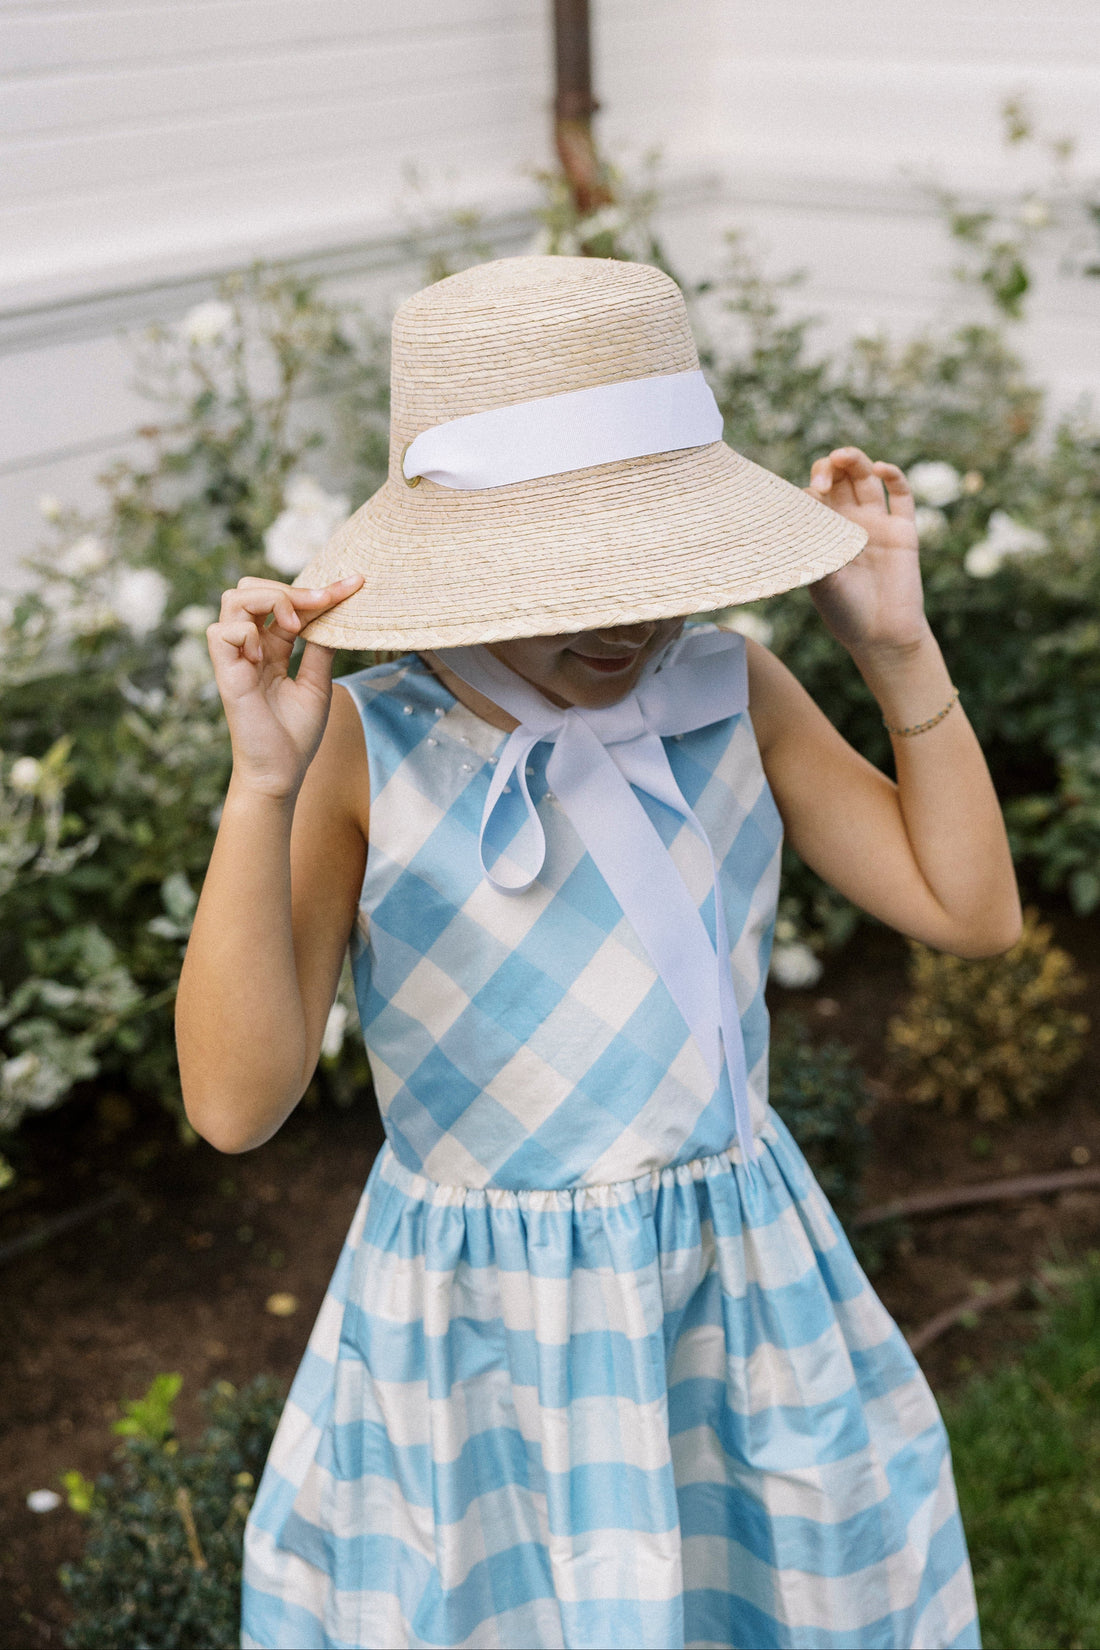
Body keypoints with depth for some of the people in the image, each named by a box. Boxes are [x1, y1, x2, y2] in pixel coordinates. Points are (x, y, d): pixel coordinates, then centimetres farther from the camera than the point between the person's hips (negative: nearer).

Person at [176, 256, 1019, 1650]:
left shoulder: (730, 690, -5)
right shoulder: (366, 750, -17)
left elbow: (970, 908, 0)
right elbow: (237, 1102, -23)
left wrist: (898, 646, -8)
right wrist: (263, 786, -32)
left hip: (749, 1293, 4)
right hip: (484, 1338, -3)